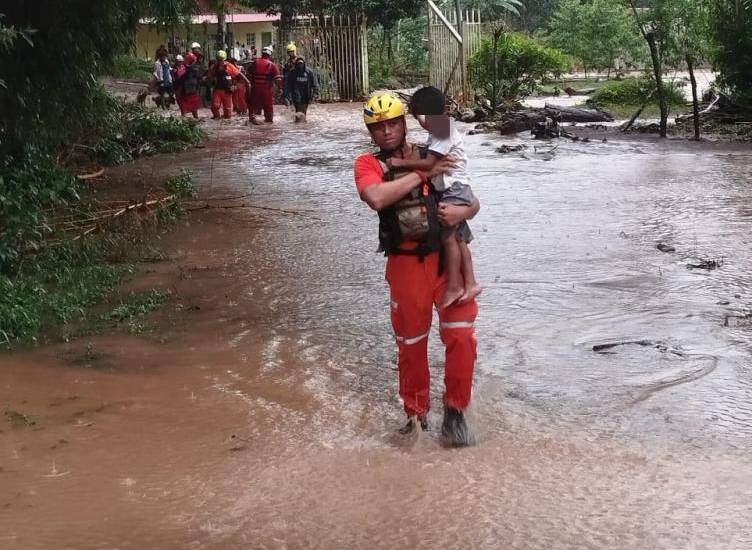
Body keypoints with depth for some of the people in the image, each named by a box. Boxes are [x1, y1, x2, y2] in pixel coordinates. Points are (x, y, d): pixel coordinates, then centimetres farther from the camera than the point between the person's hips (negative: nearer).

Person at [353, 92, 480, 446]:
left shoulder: (434, 156, 7)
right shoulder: (368, 164, 0)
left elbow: (472, 201, 12)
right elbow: (376, 197, -24)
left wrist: (462, 211, -12)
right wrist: (424, 174, -18)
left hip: (449, 258, 1)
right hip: (406, 264, -1)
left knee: (462, 336, -8)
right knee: (411, 344, 12)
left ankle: (454, 413, 9)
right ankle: (416, 414, 31)